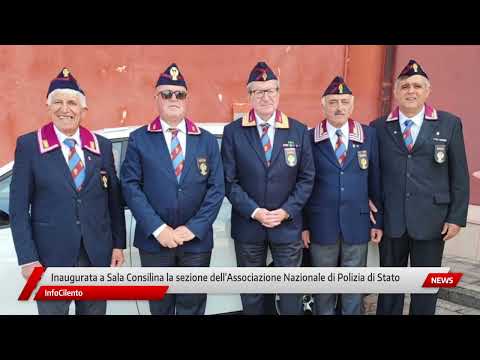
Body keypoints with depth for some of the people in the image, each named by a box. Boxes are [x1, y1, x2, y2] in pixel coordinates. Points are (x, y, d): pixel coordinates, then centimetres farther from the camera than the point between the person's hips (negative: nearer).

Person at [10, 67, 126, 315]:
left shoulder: (102, 145, 4)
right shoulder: (29, 145, -4)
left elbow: (114, 200, 7)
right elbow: (19, 208, -5)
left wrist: (118, 244, 4)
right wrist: (27, 258, -10)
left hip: (97, 252, 3)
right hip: (50, 254, -2)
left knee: (95, 311, 16)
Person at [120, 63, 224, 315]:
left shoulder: (207, 140, 5)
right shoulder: (139, 139, 1)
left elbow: (216, 188, 0)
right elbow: (130, 186, -6)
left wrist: (193, 228, -11)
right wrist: (158, 229, -14)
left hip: (197, 240, 1)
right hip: (154, 239, -1)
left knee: (192, 306, 13)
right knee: (159, 307, 16)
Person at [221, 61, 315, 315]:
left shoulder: (299, 130, 0)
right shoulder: (233, 132, -3)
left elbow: (307, 177, 0)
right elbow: (229, 180, -5)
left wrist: (286, 211, -11)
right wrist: (254, 212, -14)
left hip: (288, 225, 1)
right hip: (247, 225, 0)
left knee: (291, 290, 11)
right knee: (251, 292, 15)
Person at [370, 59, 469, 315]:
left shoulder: (449, 124, 1)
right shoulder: (379, 127, 3)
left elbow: (459, 175, 1)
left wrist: (456, 217, -3)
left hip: (431, 219, 0)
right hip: (390, 218, 1)